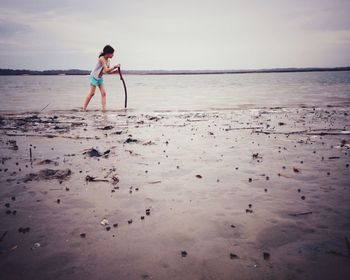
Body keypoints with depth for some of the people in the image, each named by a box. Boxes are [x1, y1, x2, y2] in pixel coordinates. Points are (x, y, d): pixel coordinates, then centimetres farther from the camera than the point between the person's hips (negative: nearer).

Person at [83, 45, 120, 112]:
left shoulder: (108, 60, 2)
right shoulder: (102, 59, -22)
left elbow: (108, 72, 6)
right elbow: (106, 70, -31)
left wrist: (116, 71, -6)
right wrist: (115, 66, -26)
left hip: (100, 78, 8)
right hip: (94, 77, -8)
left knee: (103, 93, -3)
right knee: (92, 93, -7)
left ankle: (103, 108, -5)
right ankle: (84, 108, 1)